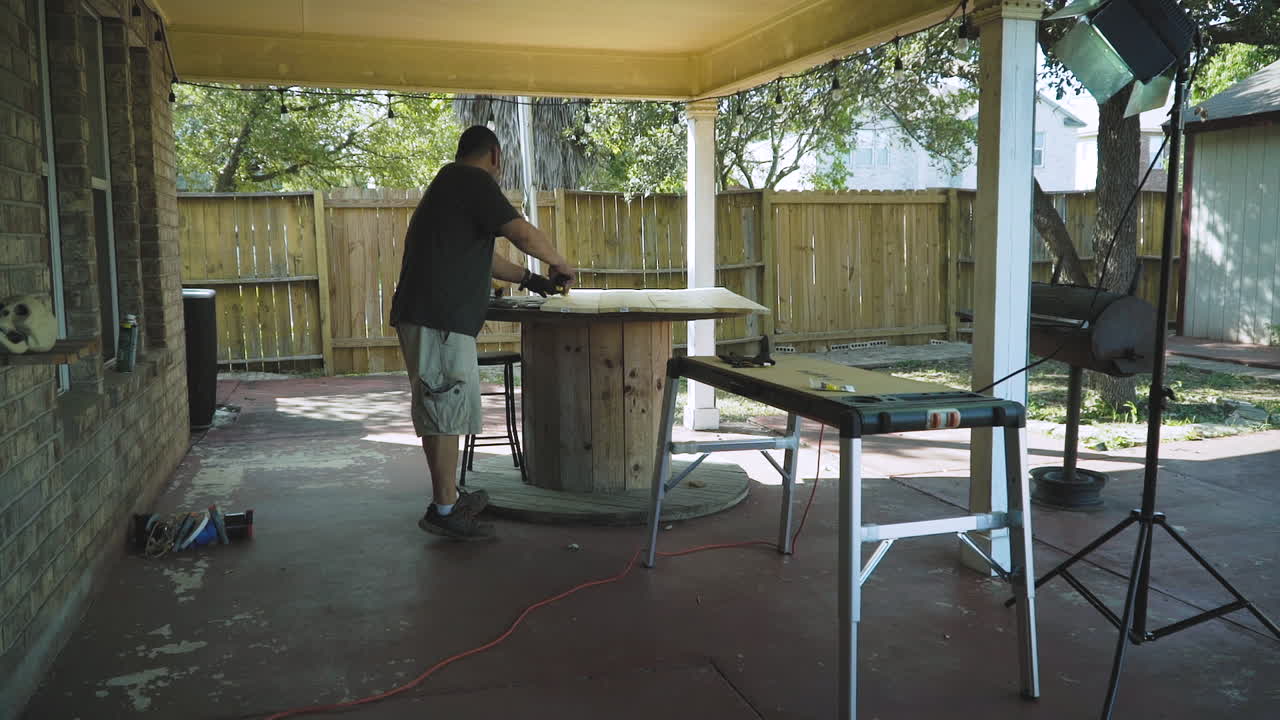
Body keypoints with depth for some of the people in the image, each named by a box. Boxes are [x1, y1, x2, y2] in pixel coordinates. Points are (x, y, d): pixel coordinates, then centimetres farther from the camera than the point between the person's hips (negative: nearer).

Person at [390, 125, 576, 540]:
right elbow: (522, 233, -18)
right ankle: (443, 511, 2)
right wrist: (560, 264, -1)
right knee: (446, 413, -5)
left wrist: (526, 278, 34)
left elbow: (479, 254, 32)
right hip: (439, 319, -10)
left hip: (427, 316, 10)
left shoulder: (449, 184, 24)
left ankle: (449, 499, 26)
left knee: (439, 412, 16)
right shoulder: (474, 181, -7)